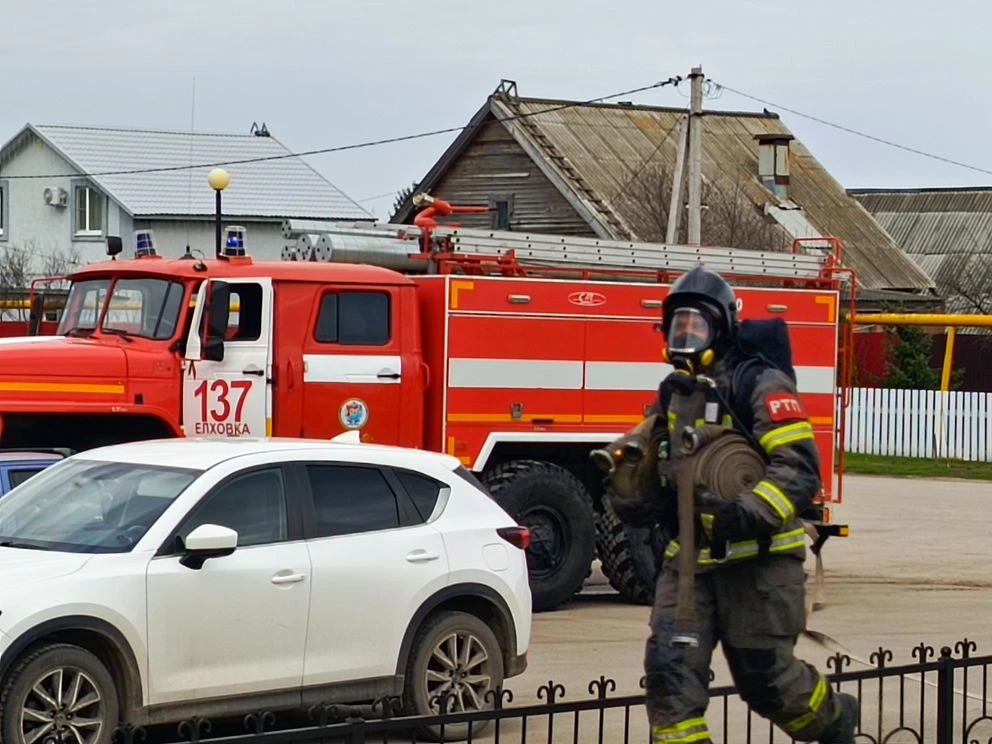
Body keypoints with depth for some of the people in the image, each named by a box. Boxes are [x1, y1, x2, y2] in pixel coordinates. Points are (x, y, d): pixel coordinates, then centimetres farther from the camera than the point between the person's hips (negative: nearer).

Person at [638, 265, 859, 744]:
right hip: (690, 556, 7)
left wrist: (749, 514, -35)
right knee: (669, 664, -7)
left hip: (757, 556, -6)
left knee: (764, 675, 1)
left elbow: (798, 467, -21)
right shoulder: (675, 390, 14)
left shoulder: (759, 385, -10)